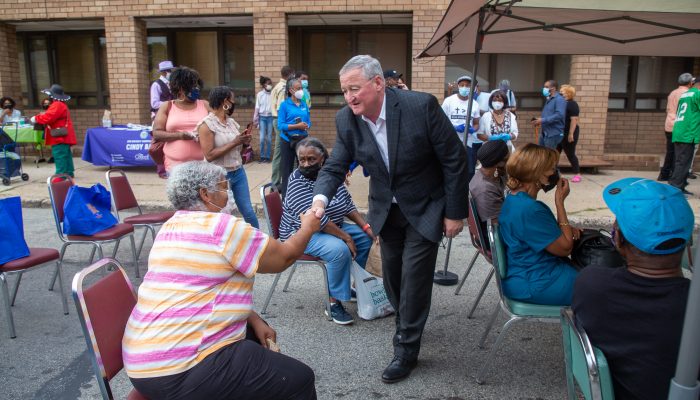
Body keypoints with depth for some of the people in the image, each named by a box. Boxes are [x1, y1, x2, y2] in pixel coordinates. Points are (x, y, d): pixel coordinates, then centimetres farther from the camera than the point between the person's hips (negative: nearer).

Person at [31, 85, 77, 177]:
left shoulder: (56, 105, -16)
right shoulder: (61, 105, 20)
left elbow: (47, 118, -23)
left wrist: (36, 118, -8)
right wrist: (41, 116, 9)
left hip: (60, 136, -11)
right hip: (63, 136, 11)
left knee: (59, 156, -10)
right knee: (65, 155, 16)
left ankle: (61, 174, -10)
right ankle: (69, 172, 23)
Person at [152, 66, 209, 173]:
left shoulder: (205, 105, 11)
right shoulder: (167, 107, 8)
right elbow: (156, 133, 2)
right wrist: (179, 135, -14)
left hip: (203, 164, 1)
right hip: (176, 165, -1)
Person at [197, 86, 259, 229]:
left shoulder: (231, 121, 8)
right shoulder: (207, 124, -13)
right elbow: (209, 155, -20)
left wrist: (243, 140, -2)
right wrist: (234, 142, -20)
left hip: (238, 172, 6)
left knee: (248, 211, 9)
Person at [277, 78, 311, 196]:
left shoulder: (304, 104, 9)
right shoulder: (284, 105, -3)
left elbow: (308, 122, 14)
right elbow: (280, 125, -9)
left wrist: (306, 126, -9)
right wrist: (296, 126, -18)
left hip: (302, 139, 4)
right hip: (288, 140, -3)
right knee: (287, 169, 2)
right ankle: (285, 194, 11)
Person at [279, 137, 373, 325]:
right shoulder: (297, 180, -20)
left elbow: (348, 204, 8)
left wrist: (366, 227, -3)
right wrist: (346, 237, -25)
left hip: (331, 227, 8)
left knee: (366, 238, 4)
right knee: (340, 250, -31)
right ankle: (334, 303, -18)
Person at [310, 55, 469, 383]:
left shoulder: (421, 106, -25)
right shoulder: (346, 120, -12)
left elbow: (455, 159, -17)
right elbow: (335, 168, -7)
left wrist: (455, 212, -14)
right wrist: (320, 199, -28)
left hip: (425, 209, -4)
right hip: (386, 210, 5)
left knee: (414, 278, -2)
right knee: (392, 276, 16)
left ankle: (406, 348, 18)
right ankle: (406, 326, 43)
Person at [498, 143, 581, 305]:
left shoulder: (514, 200, 4)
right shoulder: (529, 210, -27)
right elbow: (565, 248, -17)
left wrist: (567, 230, 0)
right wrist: (560, 202, -16)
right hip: (534, 284, -10)